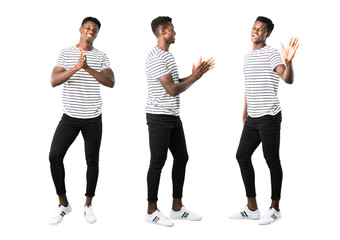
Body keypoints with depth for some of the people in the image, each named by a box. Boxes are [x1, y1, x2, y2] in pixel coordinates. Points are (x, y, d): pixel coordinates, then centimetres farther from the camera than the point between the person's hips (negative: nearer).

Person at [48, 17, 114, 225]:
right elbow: (54, 81, -11)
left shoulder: (101, 57, 2)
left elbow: (111, 82, -13)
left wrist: (88, 68, -26)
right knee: (55, 156, -8)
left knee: (92, 161, 6)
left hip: (93, 118, 0)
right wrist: (76, 67, -25)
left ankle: (88, 205, 22)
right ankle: (63, 204, 9)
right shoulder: (65, 54, 2)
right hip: (70, 116, 0)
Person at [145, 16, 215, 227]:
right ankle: (152, 211, 11)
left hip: (173, 116, 10)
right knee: (158, 162, -2)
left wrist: (198, 73, 9)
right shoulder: (156, 58, -17)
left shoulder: (167, 55, 15)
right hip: (159, 117, -10)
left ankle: (177, 208, 21)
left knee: (182, 158, 10)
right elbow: (173, 90, -21)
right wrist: (195, 77, -8)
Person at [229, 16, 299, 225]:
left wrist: (288, 61, -44)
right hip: (253, 118, 9)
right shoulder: (248, 56, 16)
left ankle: (275, 208, 13)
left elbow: (288, 79, -25)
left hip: (269, 116, -8)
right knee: (242, 156, 9)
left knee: (272, 160, 0)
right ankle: (252, 208, 18)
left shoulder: (271, 54, -10)